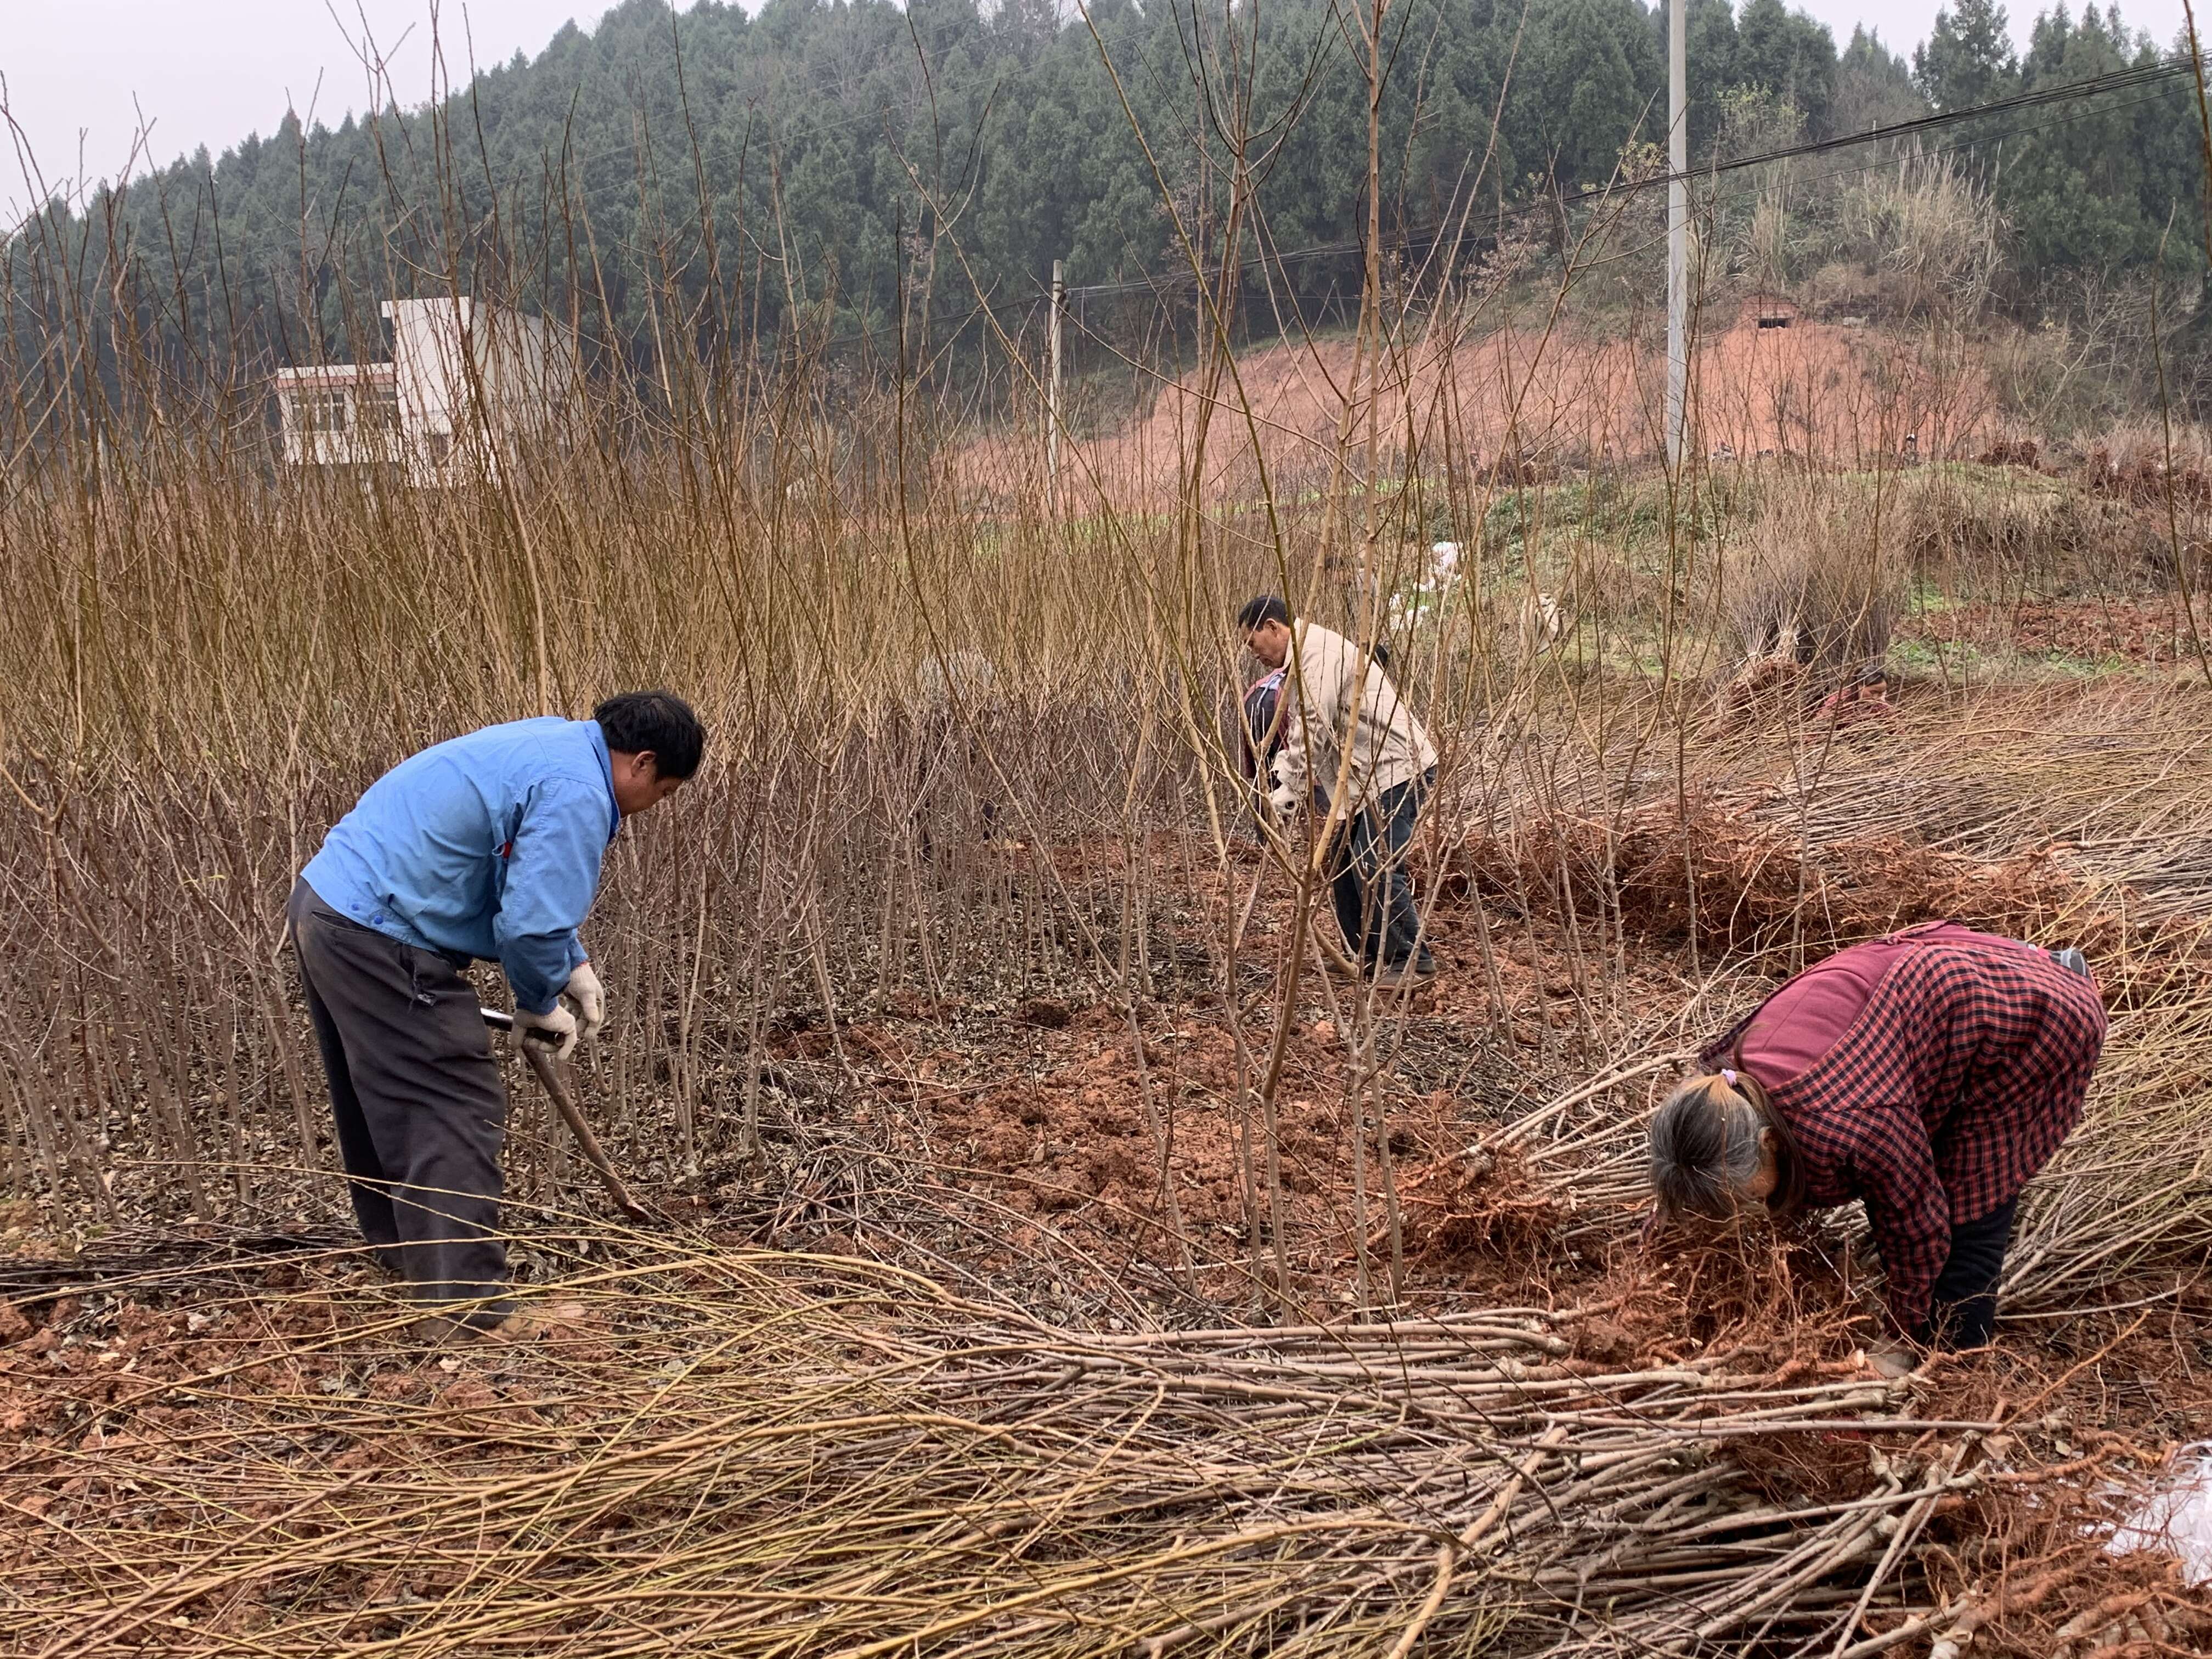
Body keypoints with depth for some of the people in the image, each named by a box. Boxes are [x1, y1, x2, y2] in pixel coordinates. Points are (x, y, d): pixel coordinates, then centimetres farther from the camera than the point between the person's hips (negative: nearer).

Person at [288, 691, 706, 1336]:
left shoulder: (556, 743, 14)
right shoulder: (577, 797, -17)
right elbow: (530, 924, -21)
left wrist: (573, 964, 21)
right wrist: (541, 1006, -2)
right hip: (380, 939, -11)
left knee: (382, 1107, 22)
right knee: (457, 1112, -5)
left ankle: (409, 1263, 37)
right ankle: (465, 1304, -2)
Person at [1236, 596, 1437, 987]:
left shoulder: (1318, 653, -16)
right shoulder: (1297, 664, 19)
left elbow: (1314, 732, -21)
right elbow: (1295, 735, 15)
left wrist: (1288, 794, -15)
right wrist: (1279, 784, 0)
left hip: (1398, 768, -11)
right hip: (1365, 777, 11)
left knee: (1374, 866, -15)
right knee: (1342, 862, 11)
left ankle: (1412, 960, -6)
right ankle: (1364, 957, 18)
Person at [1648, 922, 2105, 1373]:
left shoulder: (1850, 1128, -40)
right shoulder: (1726, 1087, -18)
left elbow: (1917, 1225, -22)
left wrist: (1903, 1344, -7)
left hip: (2033, 1021, -7)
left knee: (1965, 1220, -5)